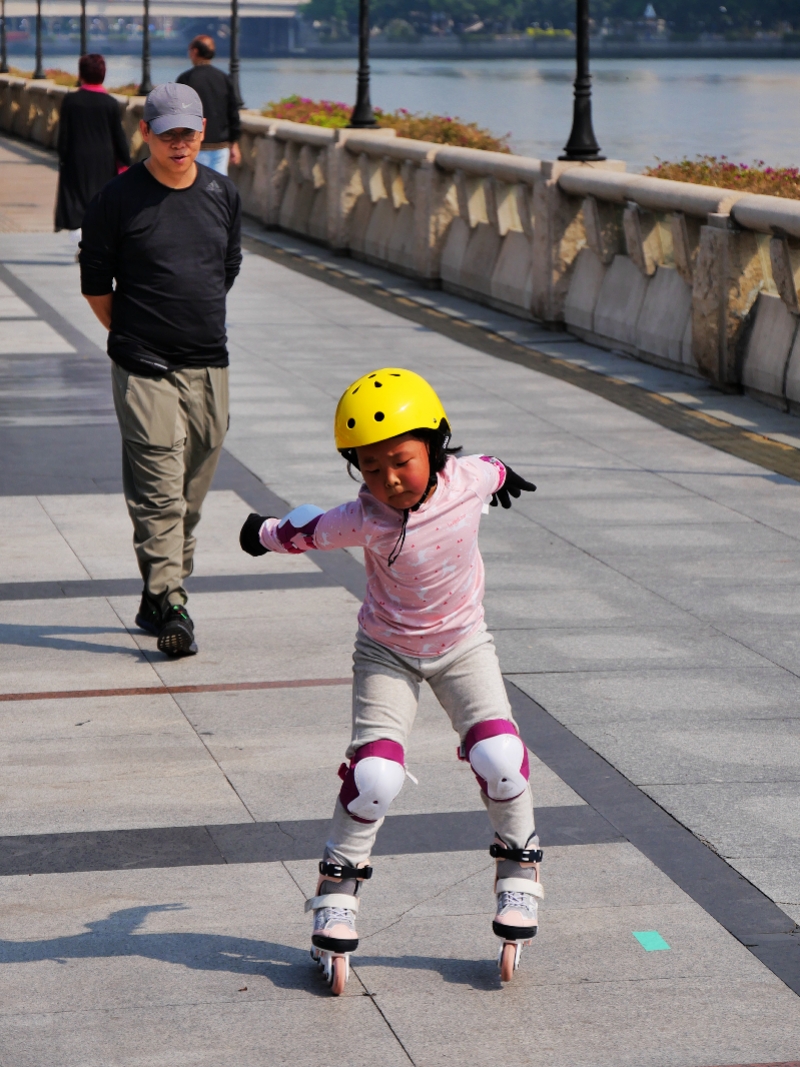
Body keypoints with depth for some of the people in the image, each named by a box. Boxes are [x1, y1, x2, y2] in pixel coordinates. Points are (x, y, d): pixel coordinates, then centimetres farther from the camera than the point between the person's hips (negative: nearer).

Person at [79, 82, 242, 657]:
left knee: (191, 492, 9)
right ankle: (170, 606, -13)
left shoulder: (223, 193, 8)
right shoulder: (118, 199, -6)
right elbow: (95, 281, 4)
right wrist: (131, 334, 7)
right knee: (158, 490, -12)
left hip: (208, 366, 5)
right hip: (143, 370, -5)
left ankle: (155, 600, 21)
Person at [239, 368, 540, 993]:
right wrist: (261, 532, 10)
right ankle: (337, 893, 6)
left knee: (500, 759, -15)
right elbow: (301, 533, -9)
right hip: (387, 652, -2)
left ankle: (519, 871, 9)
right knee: (374, 774, -16)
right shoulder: (364, 520, -28)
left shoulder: (467, 479, -19)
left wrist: (503, 475, 30)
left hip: (462, 643, 2)